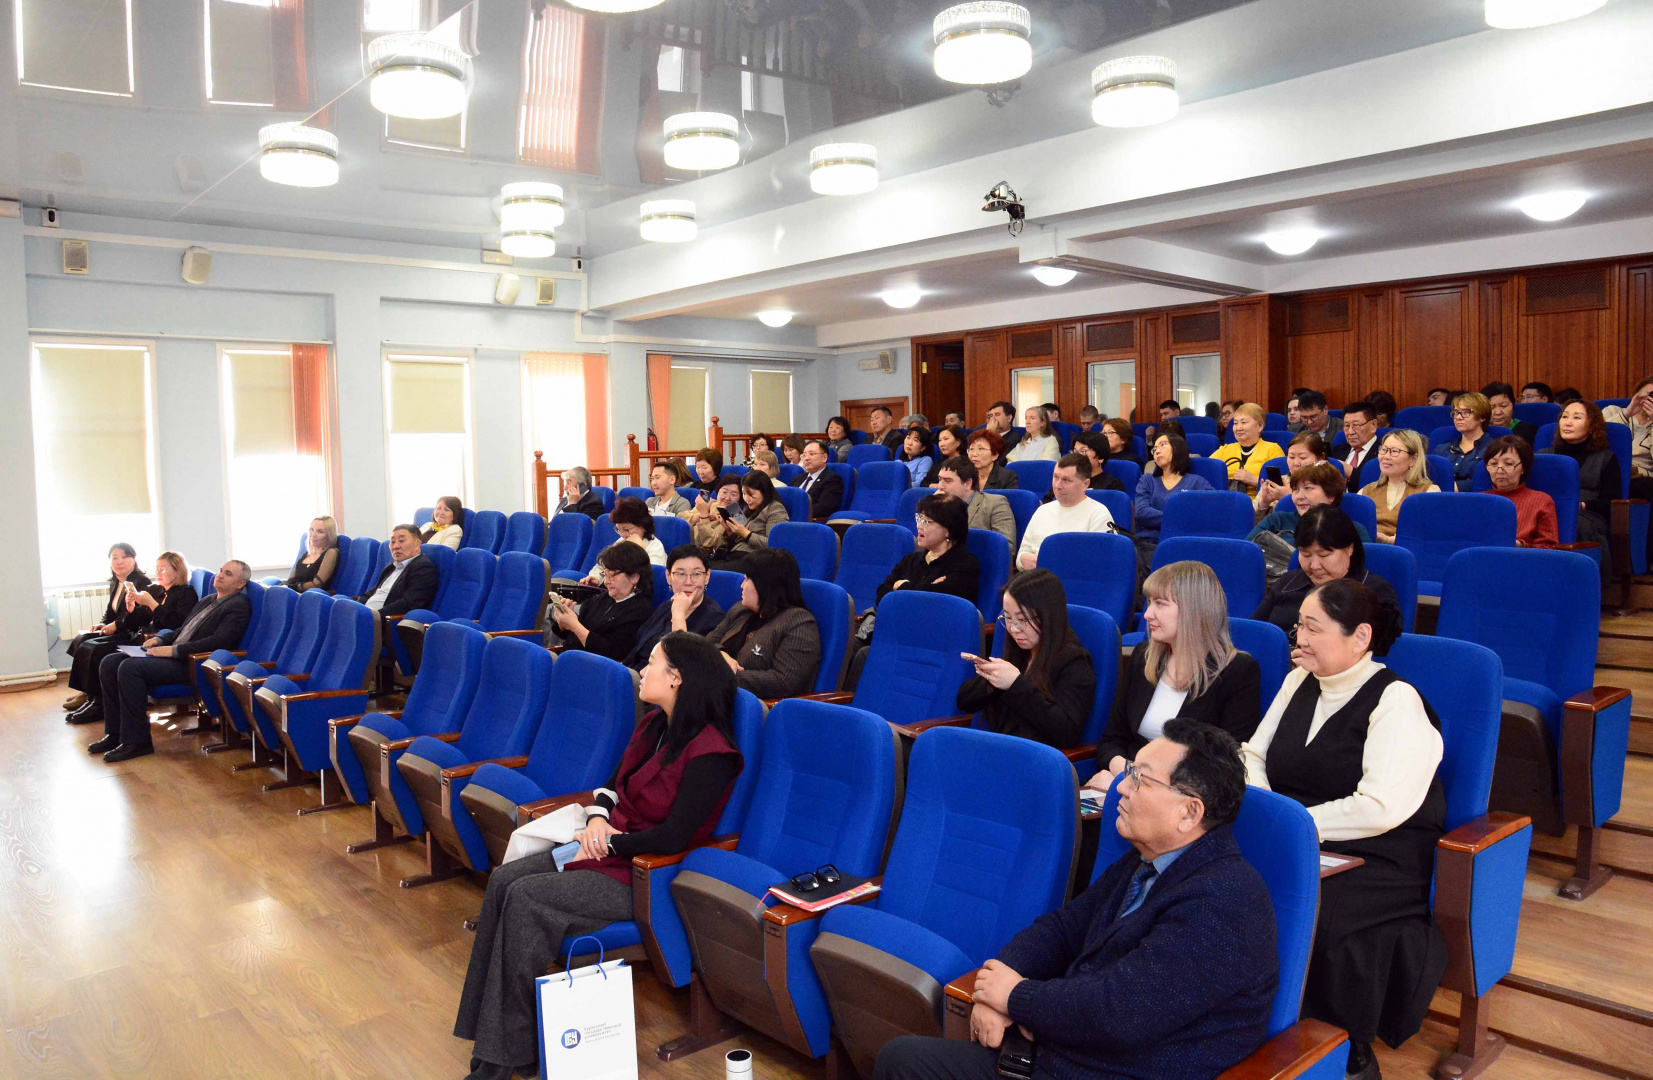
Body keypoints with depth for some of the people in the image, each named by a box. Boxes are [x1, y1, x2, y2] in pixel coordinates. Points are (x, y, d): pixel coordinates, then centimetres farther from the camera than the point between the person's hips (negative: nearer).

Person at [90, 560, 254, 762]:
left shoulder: (239, 606, -8)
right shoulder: (208, 601, 23)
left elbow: (218, 641, -19)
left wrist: (173, 650, -19)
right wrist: (159, 639, 9)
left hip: (191, 664, -10)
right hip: (172, 655, 10)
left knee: (130, 667, -25)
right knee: (110, 663, 1)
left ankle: (136, 741, -18)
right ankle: (115, 734, 6)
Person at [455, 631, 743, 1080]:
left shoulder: (709, 753, -19)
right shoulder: (653, 725, 8)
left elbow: (673, 838, -21)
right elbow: (615, 786, 17)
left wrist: (606, 844, -12)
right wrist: (598, 817, -4)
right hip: (609, 849, 9)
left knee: (526, 898, -20)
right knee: (503, 879, -9)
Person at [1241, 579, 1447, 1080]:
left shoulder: (1396, 701, -9)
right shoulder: (1299, 682, 13)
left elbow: (1381, 808, -19)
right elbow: (1253, 755, 15)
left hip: (1377, 862, -6)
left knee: (1313, 914, -34)